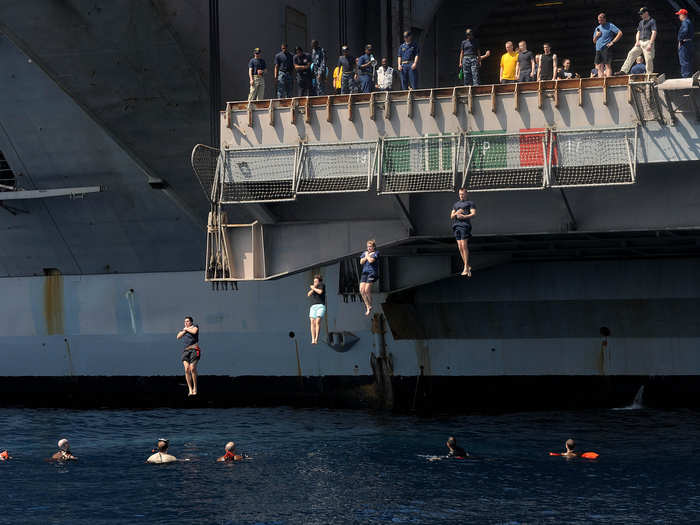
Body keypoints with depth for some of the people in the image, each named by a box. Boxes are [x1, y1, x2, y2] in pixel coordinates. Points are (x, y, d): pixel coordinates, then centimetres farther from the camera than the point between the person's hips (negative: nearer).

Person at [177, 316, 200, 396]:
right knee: (187, 369, -10)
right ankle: (190, 390, -9)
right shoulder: (183, 329, 22)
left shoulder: (195, 327, 7)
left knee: (192, 368, -18)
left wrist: (187, 329, -1)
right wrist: (184, 331, -4)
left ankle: (195, 388, -4)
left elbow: (194, 331, -16)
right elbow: (178, 336, 7)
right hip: (186, 350, 5)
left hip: (194, 349, -5)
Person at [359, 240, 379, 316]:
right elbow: (361, 262, 7)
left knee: (367, 290, -14)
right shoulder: (365, 252, 18)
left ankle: (369, 305, 6)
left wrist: (367, 255, 1)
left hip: (372, 272, -6)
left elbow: (371, 260, -16)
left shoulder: (376, 253, -1)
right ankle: (368, 306, 8)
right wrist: (366, 256, -4)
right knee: (361, 290, -4)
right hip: (365, 272, 7)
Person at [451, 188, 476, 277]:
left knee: (464, 246, -14)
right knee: (460, 247, 1)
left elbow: (473, 213, -5)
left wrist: (464, 216, -20)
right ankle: (468, 267, 8)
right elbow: (451, 216, 20)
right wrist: (456, 213, -2)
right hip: (456, 226, 6)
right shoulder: (455, 205, 26)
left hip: (465, 225, -6)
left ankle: (466, 267, -15)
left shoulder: (470, 203, 9)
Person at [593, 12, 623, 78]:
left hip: (606, 48, -7)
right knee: (599, 67, 1)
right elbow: (594, 41, 25)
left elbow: (620, 33, -7)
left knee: (608, 65, -12)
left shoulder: (610, 26, 2)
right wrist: (596, 36, 3)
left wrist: (612, 42, -12)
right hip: (598, 49, 7)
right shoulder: (597, 28, 21)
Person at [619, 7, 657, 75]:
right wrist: (637, 41, 3)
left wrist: (650, 44, -20)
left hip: (648, 42, -7)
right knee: (631, 54, -6)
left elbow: (654, 33, -11)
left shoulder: (652, 21, -2)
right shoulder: (641, 22, 21)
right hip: (640, 42, 7)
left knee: (648, 60, -10)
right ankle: (624, 71, -11)